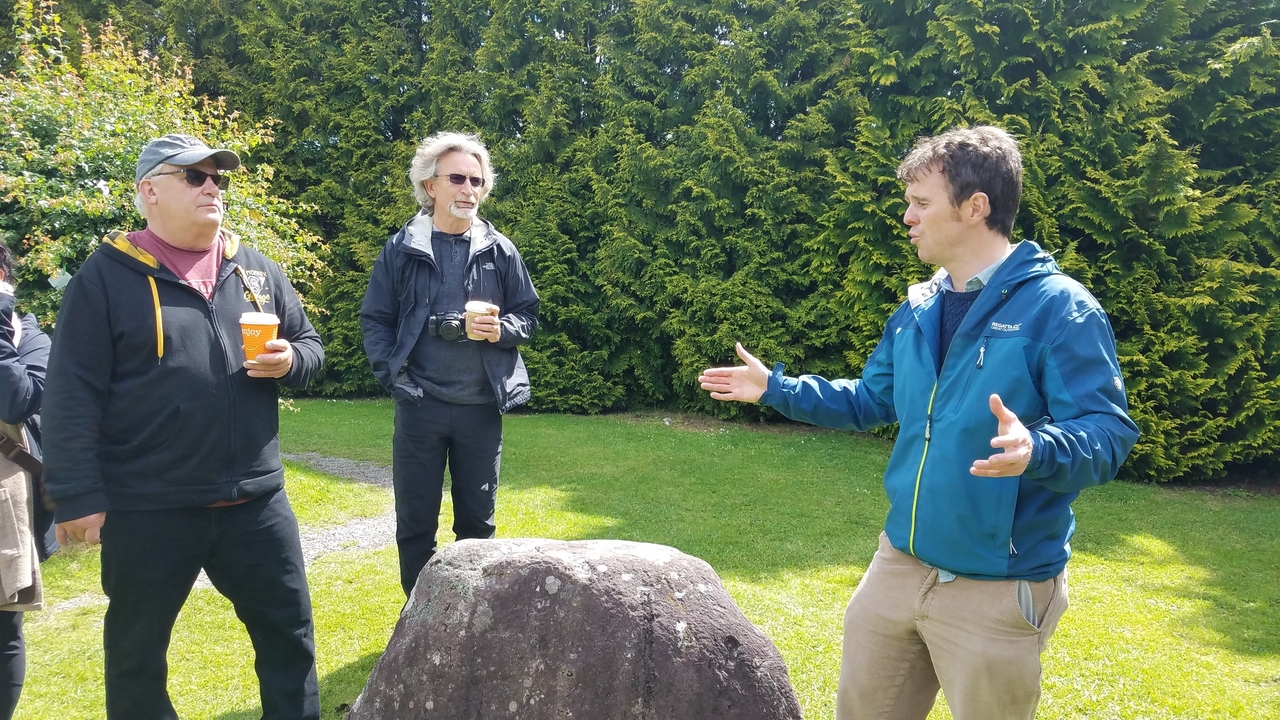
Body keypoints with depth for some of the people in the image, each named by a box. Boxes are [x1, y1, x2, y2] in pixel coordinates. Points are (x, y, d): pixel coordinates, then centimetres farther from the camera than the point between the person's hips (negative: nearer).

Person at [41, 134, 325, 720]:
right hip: (147, 509, -3)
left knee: (289, 631, 13)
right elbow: (72, 396, -8)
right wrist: (77, 496, -12)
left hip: (255, 498, 4)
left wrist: (289, 362, -8)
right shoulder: (108, 275, -5)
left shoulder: (257, 271, 8)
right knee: (136, 650, 14)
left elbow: (310, 346, 15)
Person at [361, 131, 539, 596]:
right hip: (420, 404, -1)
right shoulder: (402, 249, 0)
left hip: (481, 406, 1)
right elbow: (375, 320, 3)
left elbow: (528, 316, 10)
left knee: (478, 522, 12)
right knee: (415, 523, 8)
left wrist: (502, 330, -11)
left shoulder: (500, 251, 4)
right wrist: (394, 376, -8)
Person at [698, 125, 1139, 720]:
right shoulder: (917, 308, 7)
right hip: (898, 566, 7)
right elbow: (872, 401, 18)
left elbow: (1109, 435, -21)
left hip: (998, 589, -7)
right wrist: (775, 388, 16)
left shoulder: (1059, 308, -15)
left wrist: (1036, 450, -41)